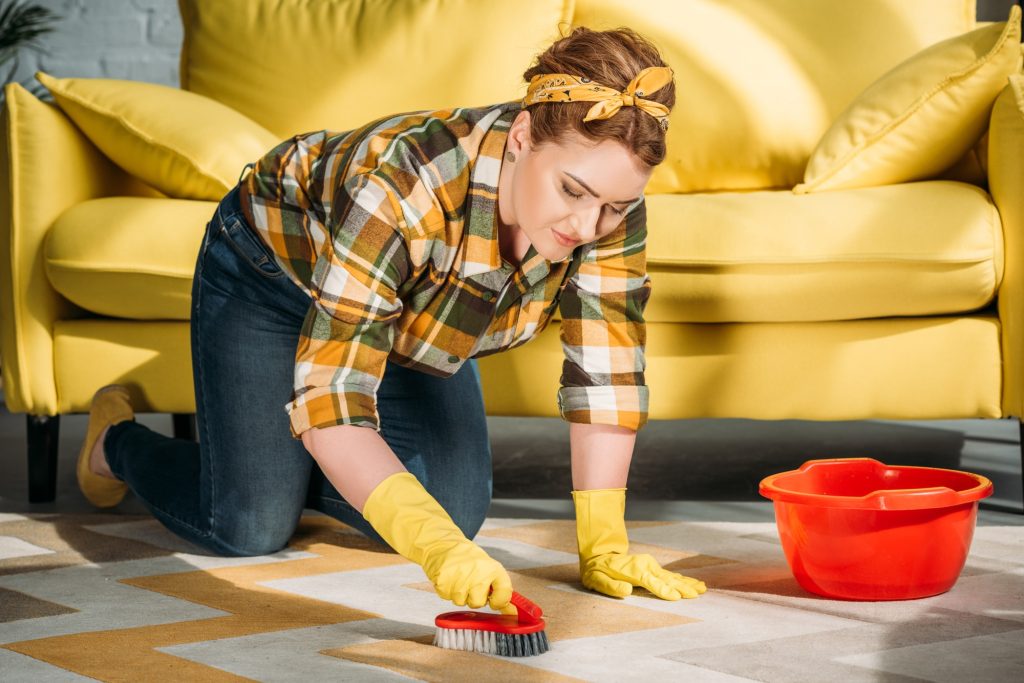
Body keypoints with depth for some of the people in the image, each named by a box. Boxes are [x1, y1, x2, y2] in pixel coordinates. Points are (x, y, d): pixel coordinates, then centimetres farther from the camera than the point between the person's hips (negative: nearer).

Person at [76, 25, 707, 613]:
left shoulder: (609, 190, -30)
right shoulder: (402, 189, -45)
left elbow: (607, 366, -24)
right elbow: (330, 396, -48)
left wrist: (603, 545, -30)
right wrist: (435, 547, -59)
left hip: (416, 314, 5)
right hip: (274, 270, -5)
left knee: (461, 512, -6)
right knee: (251, 528, -11)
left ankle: (296, 470, 23)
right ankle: (120, 441, 21)